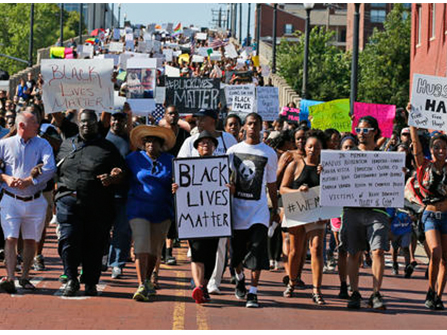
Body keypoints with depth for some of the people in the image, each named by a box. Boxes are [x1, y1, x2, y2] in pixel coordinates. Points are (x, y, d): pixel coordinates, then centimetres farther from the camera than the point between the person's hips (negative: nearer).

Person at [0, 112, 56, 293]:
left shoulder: (43, 145, 2)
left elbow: (50, 168, -11)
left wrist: (28, 181, -18)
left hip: (34, 201, 1)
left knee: (31, 240, 6)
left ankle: (25, 277, 18)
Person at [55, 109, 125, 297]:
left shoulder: (108, 148, 9)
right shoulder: (67, 145, 18)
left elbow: (120, 174, 4)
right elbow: (56, 170, 24)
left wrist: (112, 179, -18)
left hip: (98, 207, -1)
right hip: (69, 202, 1)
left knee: (94, 246, 2)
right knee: (69, 241, -10)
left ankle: (90, 283, 16)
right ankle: (71, 281, 3)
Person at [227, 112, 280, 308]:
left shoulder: (269, 153, 6)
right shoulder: (233, 151, 7)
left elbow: (271, 184, 12)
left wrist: (275, 210, 14)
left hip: (258, 208, -1)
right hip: (237, 206, 1)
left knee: (257, 249, -13)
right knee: (237, 250, 9)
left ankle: (253, 293, -12)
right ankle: (239, 279, 38)